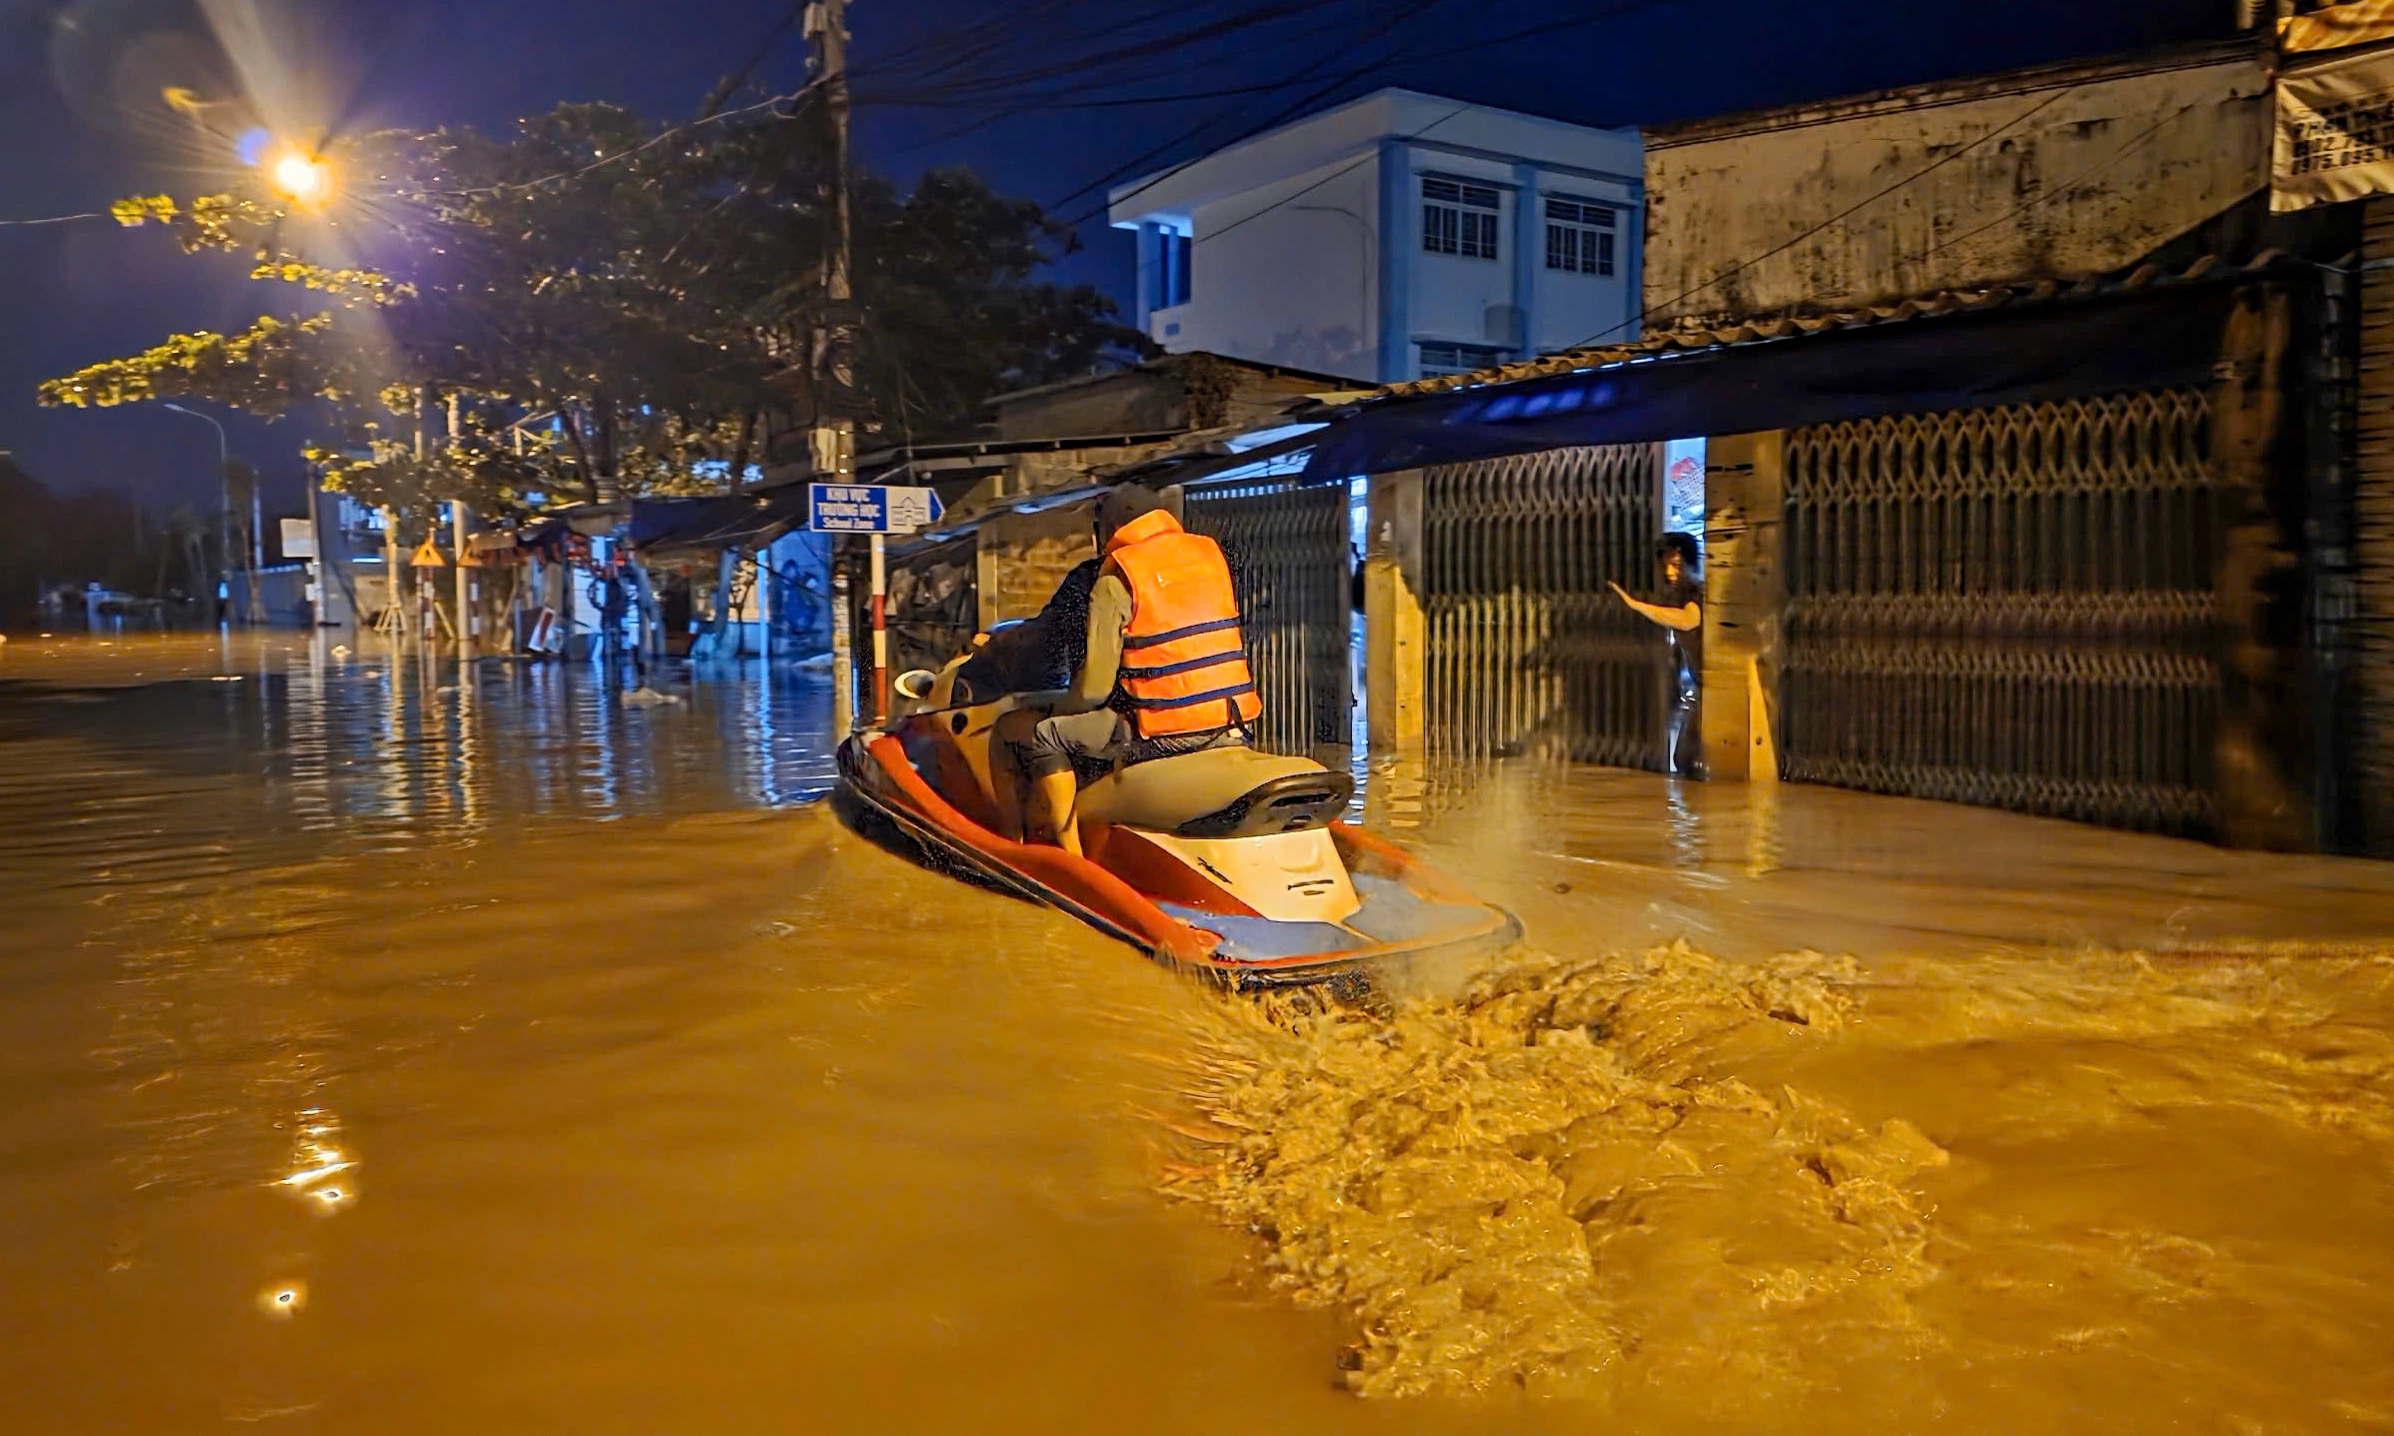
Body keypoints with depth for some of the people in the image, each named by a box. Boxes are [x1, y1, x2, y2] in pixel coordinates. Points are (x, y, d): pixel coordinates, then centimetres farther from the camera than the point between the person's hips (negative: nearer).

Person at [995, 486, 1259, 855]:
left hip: (1162, 734, -7)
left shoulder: (1116, 580, -4)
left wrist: (1052, 707, 12)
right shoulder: (1210, 554, 13)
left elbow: (1094, 687, -6)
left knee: (1041, 733, 5)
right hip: (1232, 728, 7)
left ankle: (1070, 861, 1)